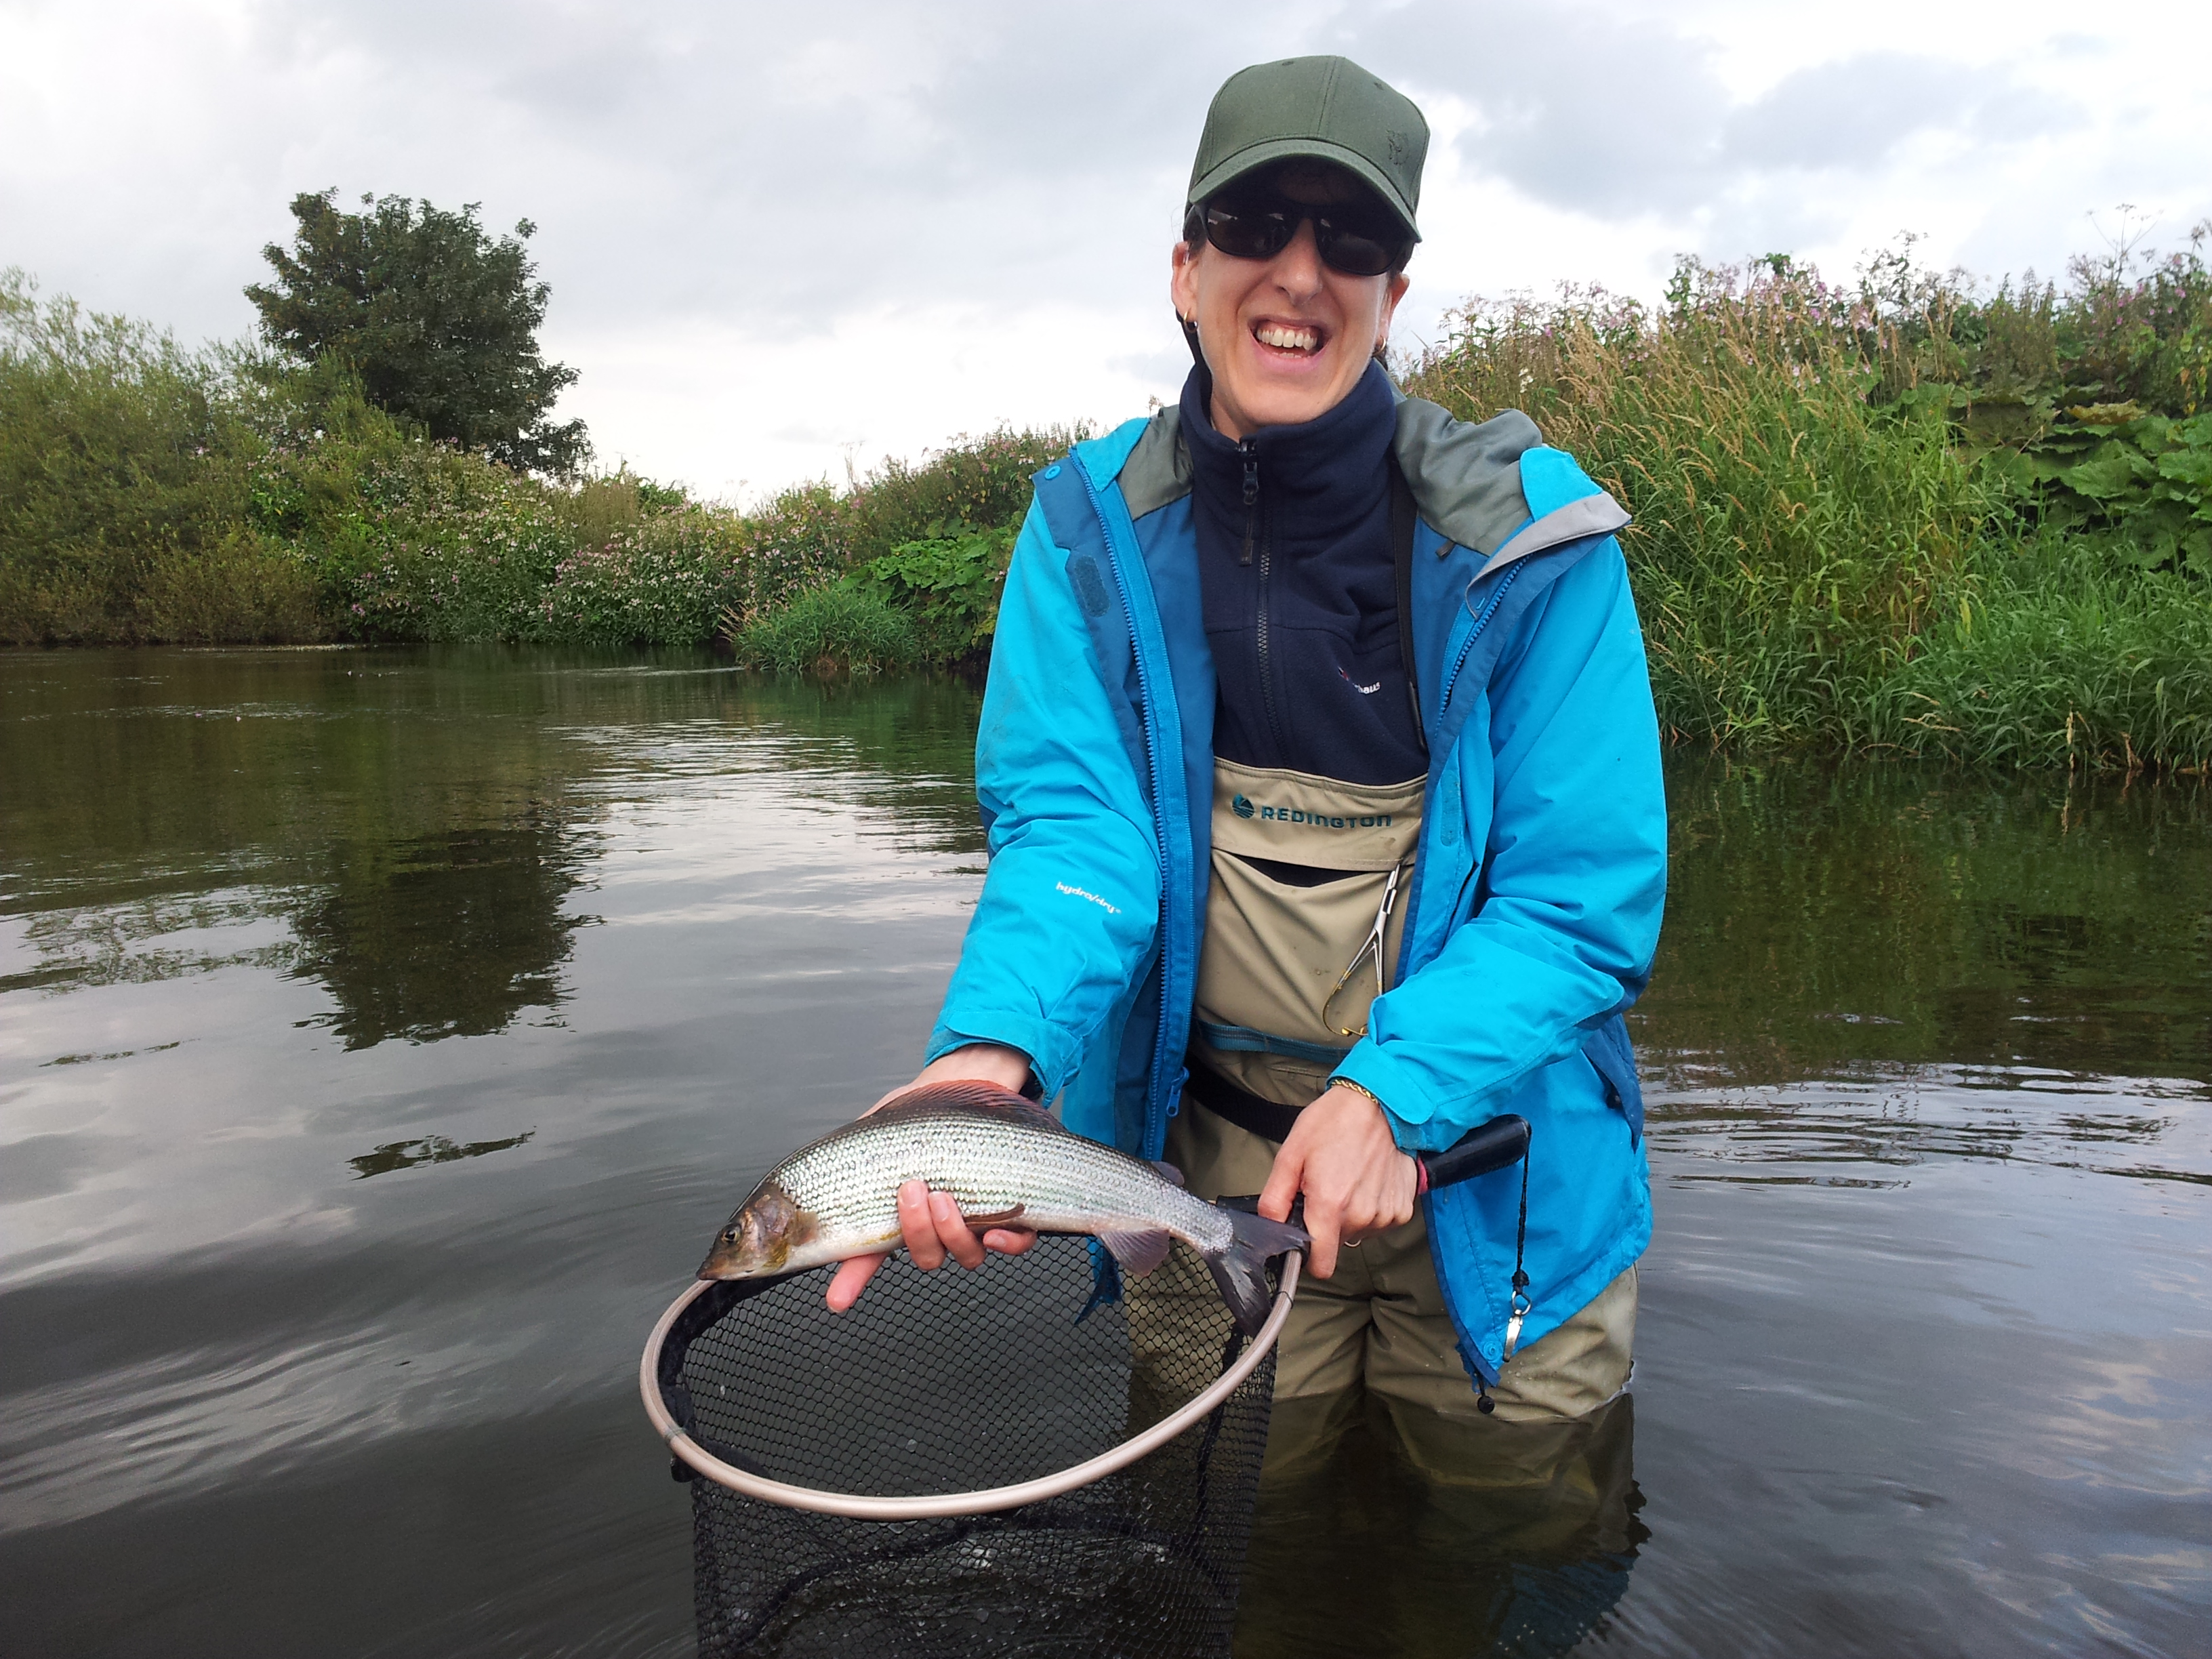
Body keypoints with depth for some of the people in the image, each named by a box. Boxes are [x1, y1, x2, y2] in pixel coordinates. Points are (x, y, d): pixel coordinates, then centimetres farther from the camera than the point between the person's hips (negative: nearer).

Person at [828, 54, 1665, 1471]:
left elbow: (1586, 901, -13)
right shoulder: (1094, 525, -6)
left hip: (1489, 1156, -1)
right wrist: (993, 1052, -34)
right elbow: (1071, 819, -15)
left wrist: (1395, 1091, -25)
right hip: (1208, 1155, 1)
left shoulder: (1531, 534, -13)